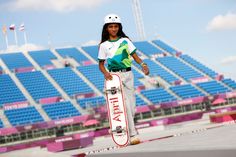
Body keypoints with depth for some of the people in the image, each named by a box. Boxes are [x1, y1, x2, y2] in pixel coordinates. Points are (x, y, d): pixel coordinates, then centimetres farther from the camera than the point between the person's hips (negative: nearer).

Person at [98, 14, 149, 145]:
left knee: (132, 106, 3)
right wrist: (105, 73, -13)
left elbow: (135, 56, 7)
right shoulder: (104, 45, 6)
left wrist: (143, 64, -12)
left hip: (128, 74, 3)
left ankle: (127, 130, 21)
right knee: (125, 105, -12)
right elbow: (101, 64, 8)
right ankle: (133, 135, -12)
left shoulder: (125, 41, 11)